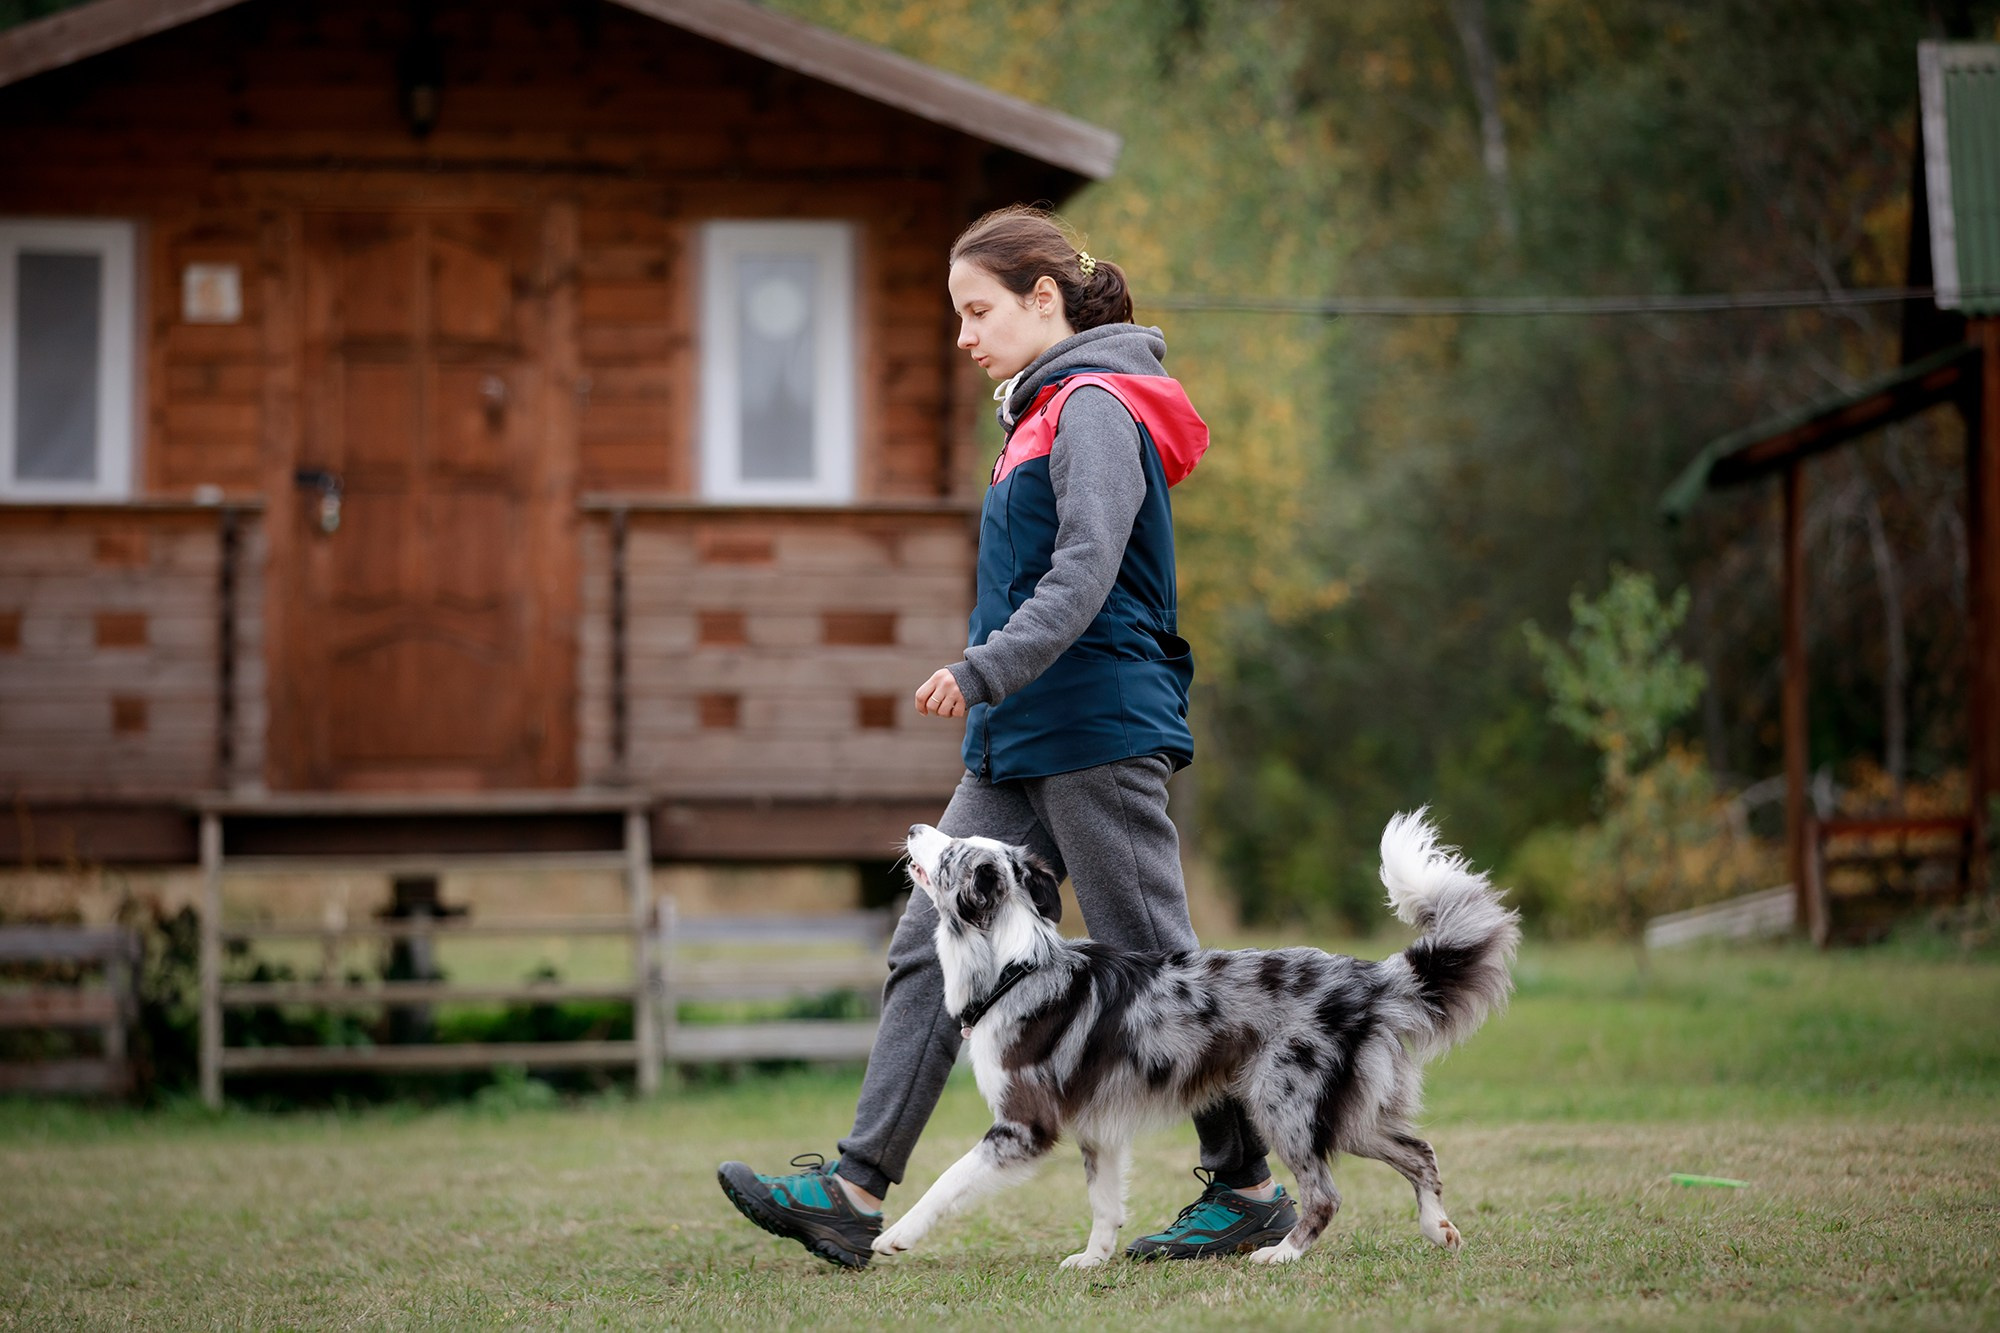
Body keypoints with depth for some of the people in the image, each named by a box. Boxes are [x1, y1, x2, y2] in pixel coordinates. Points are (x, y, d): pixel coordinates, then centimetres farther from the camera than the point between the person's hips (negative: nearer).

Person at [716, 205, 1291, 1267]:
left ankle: (1248, 1189, 10)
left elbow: (1086, 574, -23)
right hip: (1019, 744, 10)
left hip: (1098, 734, -10)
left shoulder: (1094, 411, -11)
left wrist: (984, 670, -32)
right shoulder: (1044, 412, 19)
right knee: (932, 946, 0)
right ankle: (856, 1190, -5)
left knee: (1152, 961, -2)